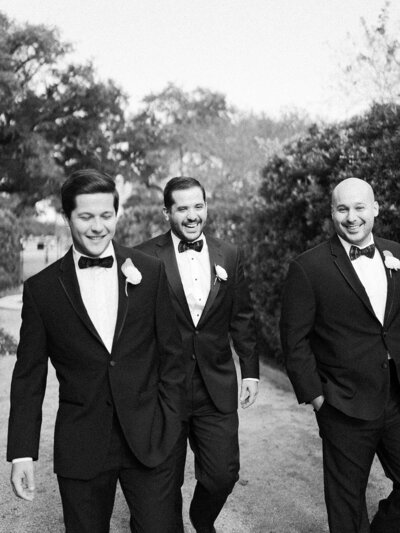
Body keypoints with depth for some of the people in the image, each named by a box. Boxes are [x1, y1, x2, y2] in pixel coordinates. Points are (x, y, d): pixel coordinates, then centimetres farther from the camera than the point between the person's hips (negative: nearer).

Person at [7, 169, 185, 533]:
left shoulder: (150, 272, 0)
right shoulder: (41, 288, -1)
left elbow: (171, 353, 4)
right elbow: (29, 376, 1)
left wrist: (170, 425, -1)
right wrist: (22, 452, -2)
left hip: (149, 441, 0)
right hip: (80, 446, 0)